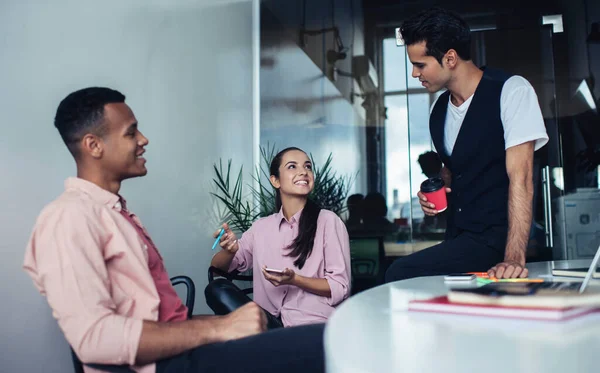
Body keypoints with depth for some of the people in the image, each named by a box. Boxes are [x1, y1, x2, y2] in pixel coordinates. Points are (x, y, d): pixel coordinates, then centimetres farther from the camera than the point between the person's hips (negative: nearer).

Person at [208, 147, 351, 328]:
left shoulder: (328, 220, -4)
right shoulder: (261, 227, 8)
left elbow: (340, 288, -5)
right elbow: (217, 269, 11)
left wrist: (295, 279, -19)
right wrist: (230, 250, -12)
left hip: (315, 327, -5)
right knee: (216, 288, -16)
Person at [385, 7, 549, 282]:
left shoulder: (511, 91, -11)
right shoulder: (439, 109, 8)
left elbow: (520, 178, -18)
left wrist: (514, 257, -26)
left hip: (495, 238, -6)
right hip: (458, 237, 7)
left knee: (400, 276, -23)